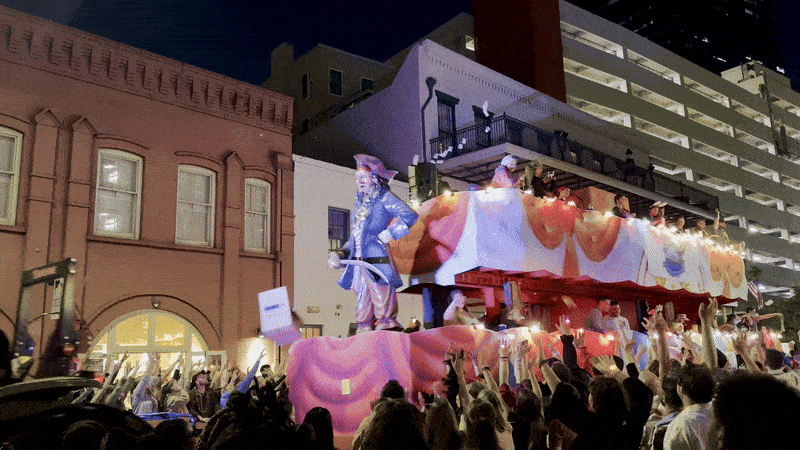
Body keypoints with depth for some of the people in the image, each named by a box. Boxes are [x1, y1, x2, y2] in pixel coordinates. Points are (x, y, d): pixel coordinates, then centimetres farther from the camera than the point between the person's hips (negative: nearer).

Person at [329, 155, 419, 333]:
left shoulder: (384, 197, 4)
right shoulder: (360, 204, 25)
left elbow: (410, 215, -10)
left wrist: (390, 233, -14)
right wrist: (340, 254, 16)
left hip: (377, 258, -7)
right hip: (358, 261, 7)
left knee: (382, 297, -11)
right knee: (362, 301, 6)